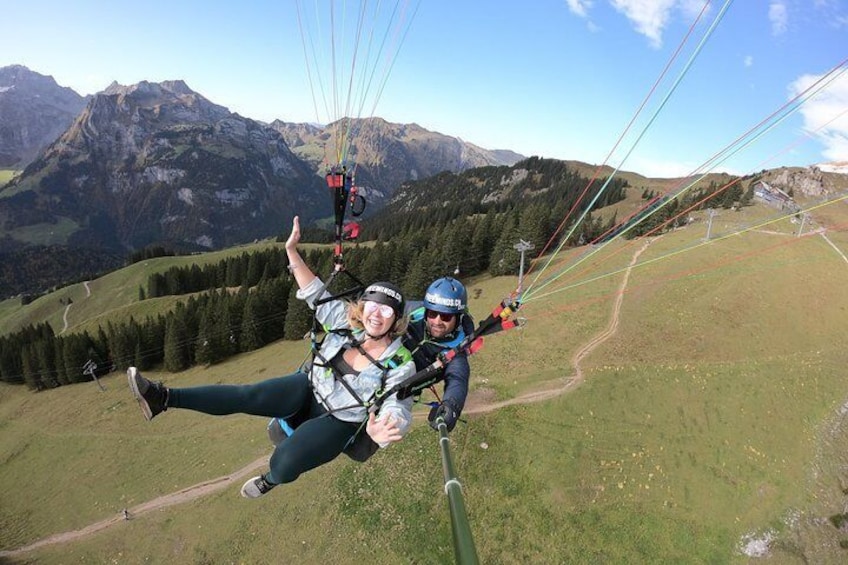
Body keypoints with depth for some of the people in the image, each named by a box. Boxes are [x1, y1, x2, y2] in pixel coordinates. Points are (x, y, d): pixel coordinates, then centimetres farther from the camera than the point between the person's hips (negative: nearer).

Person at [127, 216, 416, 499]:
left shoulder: (400, 366, -20)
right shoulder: (347, 323, -8)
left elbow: (398, 411, -26)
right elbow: (316, 294, -4)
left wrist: (382, 431, -51)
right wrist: (292, 251, -13)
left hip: (336, 421, -3)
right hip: (309, 390, 4)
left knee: (285, 463, -22)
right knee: (247, 396, -16)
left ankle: (271, 479, 15)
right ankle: (163, 397, -9)